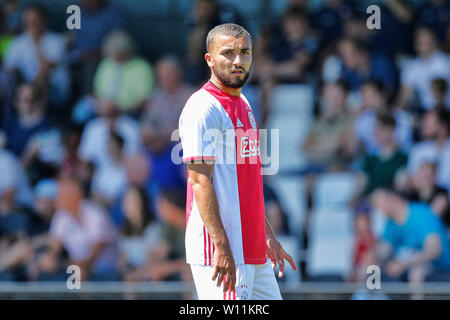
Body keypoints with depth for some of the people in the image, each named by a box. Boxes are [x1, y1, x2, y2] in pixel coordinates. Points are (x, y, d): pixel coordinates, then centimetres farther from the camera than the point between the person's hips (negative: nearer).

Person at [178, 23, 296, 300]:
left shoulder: (243, 106, 19)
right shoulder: (203, 108, -10)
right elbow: (200, 182, -17)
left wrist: (268, 236, 22)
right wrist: (221, 247, -23)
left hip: (253, 251, 9)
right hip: (219, 249, -9)